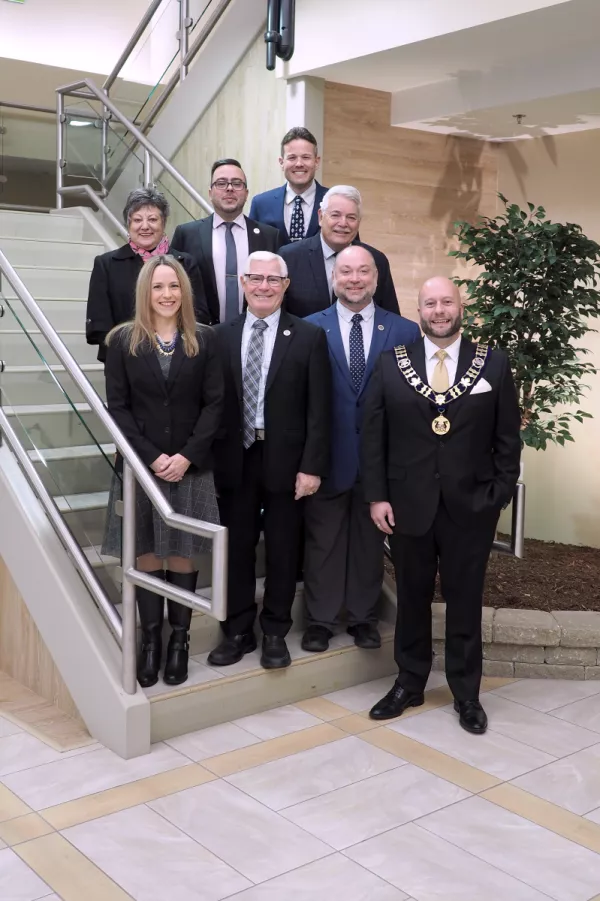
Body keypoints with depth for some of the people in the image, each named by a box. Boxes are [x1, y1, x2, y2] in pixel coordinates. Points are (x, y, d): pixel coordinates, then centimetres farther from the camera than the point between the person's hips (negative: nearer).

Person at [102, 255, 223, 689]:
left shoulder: (204, 339, 2)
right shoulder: (123, 340, 1)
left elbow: (214, 404, -1)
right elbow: (118, 407, -2)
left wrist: (187, 456, -11)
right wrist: (153, 457, -11)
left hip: (191, 467, 0)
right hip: (141, 466, 0)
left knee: (182, 555, 5)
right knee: (147, 555, 4)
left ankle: (180, 640, 15)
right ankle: (151, 640, 15)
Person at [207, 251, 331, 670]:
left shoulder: (309, 337, -2)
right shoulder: (222, 336, 4)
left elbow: (319, 409, -5)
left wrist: (312, 465, -11)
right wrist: (211, 461, -1)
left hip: (286, 460, -2)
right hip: (236, 459, 2)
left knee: (282, 551, 9)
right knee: (237, 548, 10)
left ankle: (275, 632, 23)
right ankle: (238, 631, 24)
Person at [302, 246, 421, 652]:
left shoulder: (405, 331, 1)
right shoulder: (309, 329, -1)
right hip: (327, 454, -1)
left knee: (370, 539, 13)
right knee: (323, 540, 10)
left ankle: (364, 617, 28)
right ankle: (320, 620, 23)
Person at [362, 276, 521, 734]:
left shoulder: (494, 364, 1)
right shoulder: (391, 364, 2)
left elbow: (508, 439, 1)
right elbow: (373, 435, 1)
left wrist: (499, 498, -4)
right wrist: (377, 496, -4)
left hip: (470, 507, -1)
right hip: (408, 505, 1)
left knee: (465, 602, 10)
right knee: (412, 598, 13)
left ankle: (467, 693, 24)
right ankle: (409, 684, 29)